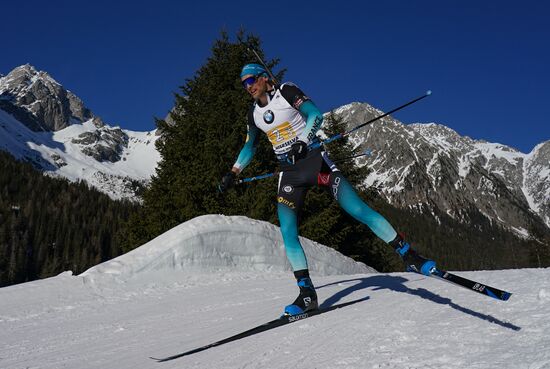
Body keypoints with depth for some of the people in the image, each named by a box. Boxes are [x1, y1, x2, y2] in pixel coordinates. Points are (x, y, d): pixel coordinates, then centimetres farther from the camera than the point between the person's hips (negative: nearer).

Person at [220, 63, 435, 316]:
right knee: (287, 232, -11)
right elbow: (250, 147, 26)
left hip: (314, 160, -5)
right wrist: (233, 173, 20)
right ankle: (307, 294, -7)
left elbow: (315, 116, -12)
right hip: (289, 172, 5)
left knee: (359, 210, -14)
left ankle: (410, 257, -7)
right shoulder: (254, 113, 13)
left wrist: (302, 141, -27)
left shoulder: (286, 91, -2)